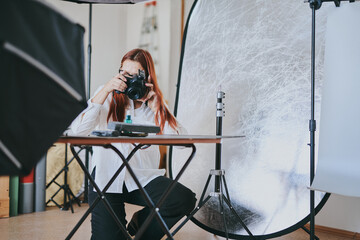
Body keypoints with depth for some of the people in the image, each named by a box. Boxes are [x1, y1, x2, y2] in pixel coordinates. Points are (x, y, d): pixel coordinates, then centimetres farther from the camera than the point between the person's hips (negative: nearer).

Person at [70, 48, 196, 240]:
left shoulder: (155, 102, 7)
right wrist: (105, 90, -18)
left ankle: (140, 222, 7)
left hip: (144, 178, 2)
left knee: (185, 199, -21)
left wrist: (154, 106, -11)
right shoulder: (108, 96, 2)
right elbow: (78, 130, -15)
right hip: (107, 178, -2)